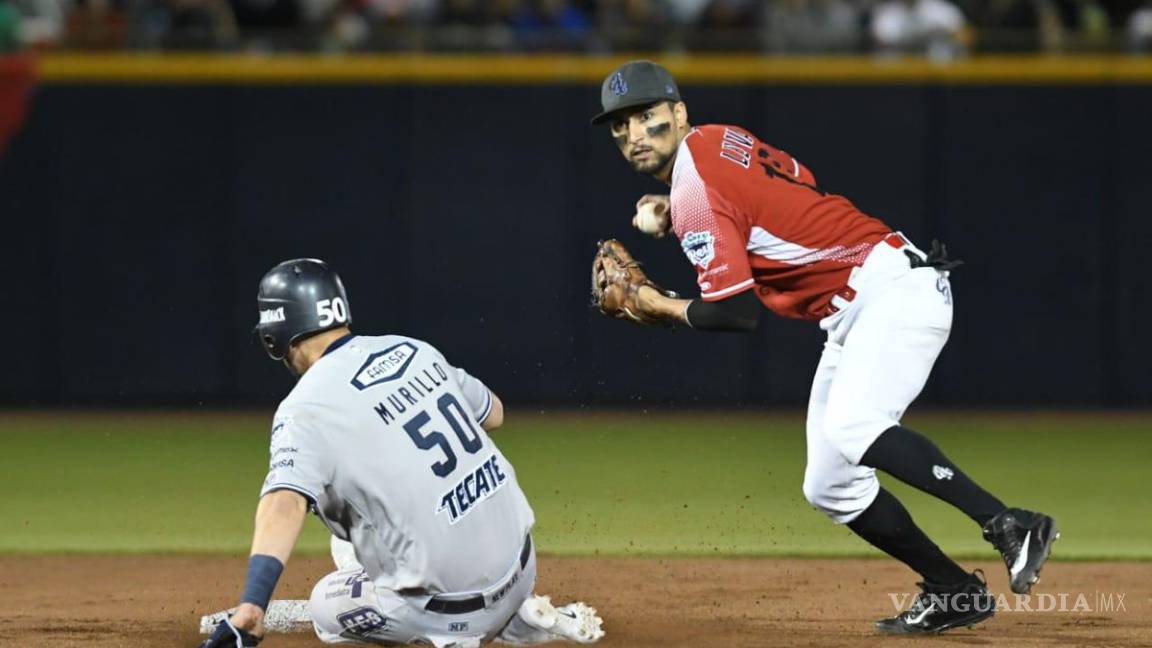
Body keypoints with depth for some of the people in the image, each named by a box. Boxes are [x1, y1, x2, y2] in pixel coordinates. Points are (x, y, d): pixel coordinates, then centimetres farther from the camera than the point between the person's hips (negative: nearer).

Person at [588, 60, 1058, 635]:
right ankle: (953, 592, 12)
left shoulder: (693, 189, -14)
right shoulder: (719, 140, 12)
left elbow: (735, 312, -18)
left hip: (895, 287, -10)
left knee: (850, 429, -34)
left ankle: (1009, 525, -37)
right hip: (851, 317, 10)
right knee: (829, 487, 8)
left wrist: (660, 307, 1)